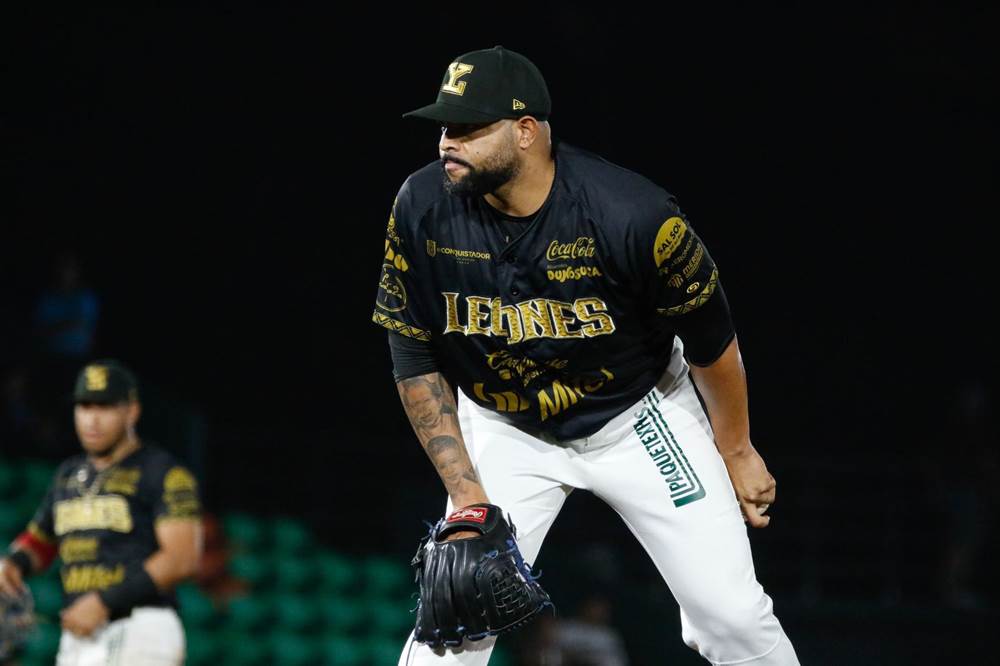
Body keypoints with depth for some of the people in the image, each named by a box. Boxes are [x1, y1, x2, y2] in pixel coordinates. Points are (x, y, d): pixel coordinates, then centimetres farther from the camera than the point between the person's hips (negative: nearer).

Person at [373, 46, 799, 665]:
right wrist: (466, 493, -13)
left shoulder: (633, 214, -31)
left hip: (638, 416, -2)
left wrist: (735, 451, 1)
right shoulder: (422, 210, -21)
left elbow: (710, 336, -13)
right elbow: (416, 361, -9)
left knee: (731, 613, -7)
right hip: (506, 430, 2)